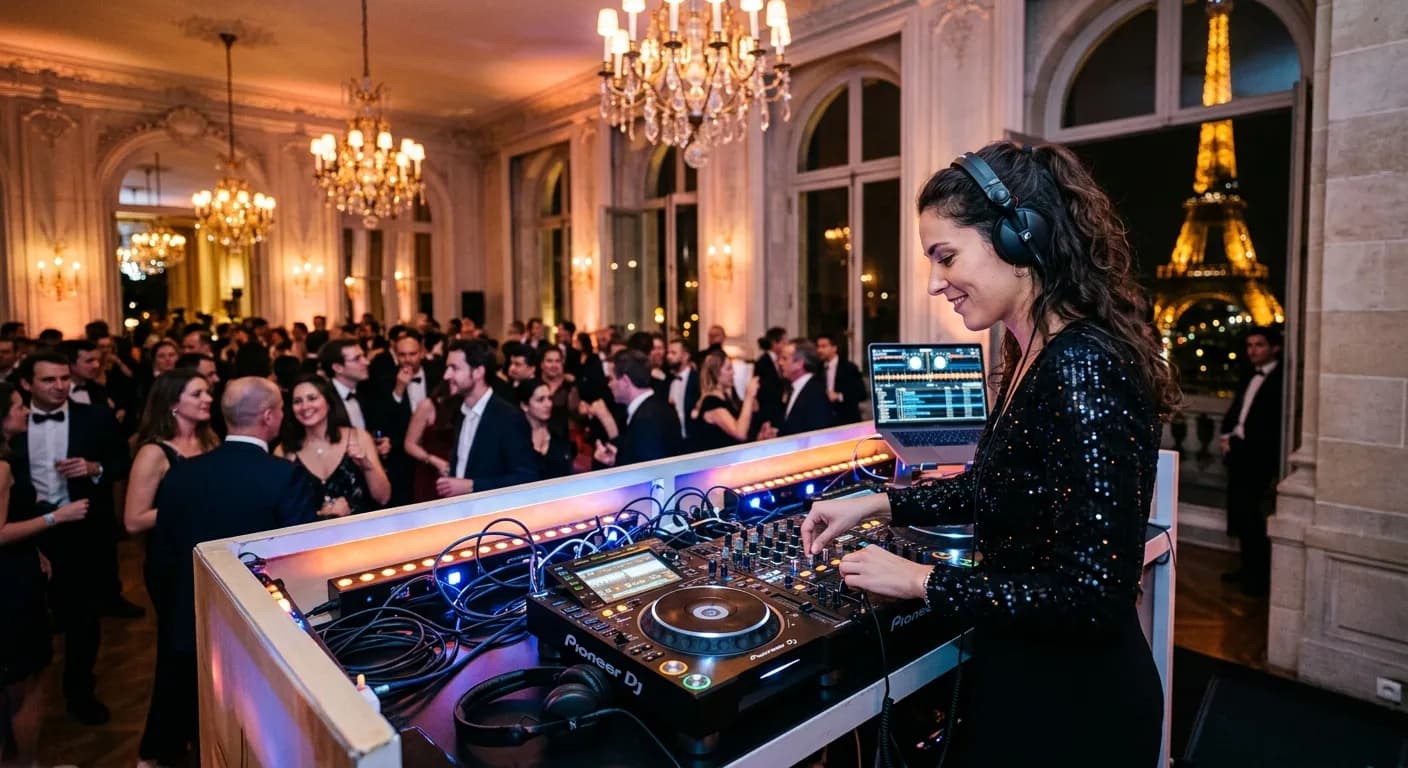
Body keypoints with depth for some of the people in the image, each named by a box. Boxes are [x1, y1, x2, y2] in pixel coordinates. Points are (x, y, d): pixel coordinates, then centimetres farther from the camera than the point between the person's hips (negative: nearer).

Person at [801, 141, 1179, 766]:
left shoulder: (1081, 369, -28)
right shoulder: (1036, 357, 2)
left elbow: (1093, 595, -29)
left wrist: (922, 582, -21)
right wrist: (878, 503, 6)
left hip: (1075, 708, -8)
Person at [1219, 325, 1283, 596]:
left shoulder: (1281, 379, -9)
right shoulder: (1250, 378, 17)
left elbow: (1274, 424, -15)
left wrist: (1238, 441, -15)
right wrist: (1227, 435, 3)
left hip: (1259, 458, -8)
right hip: (1239, 455, 8)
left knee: (1253, 518, -3)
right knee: (1240, 515, 13)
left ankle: (1261, 576, 10)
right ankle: (1248, 567, 25)